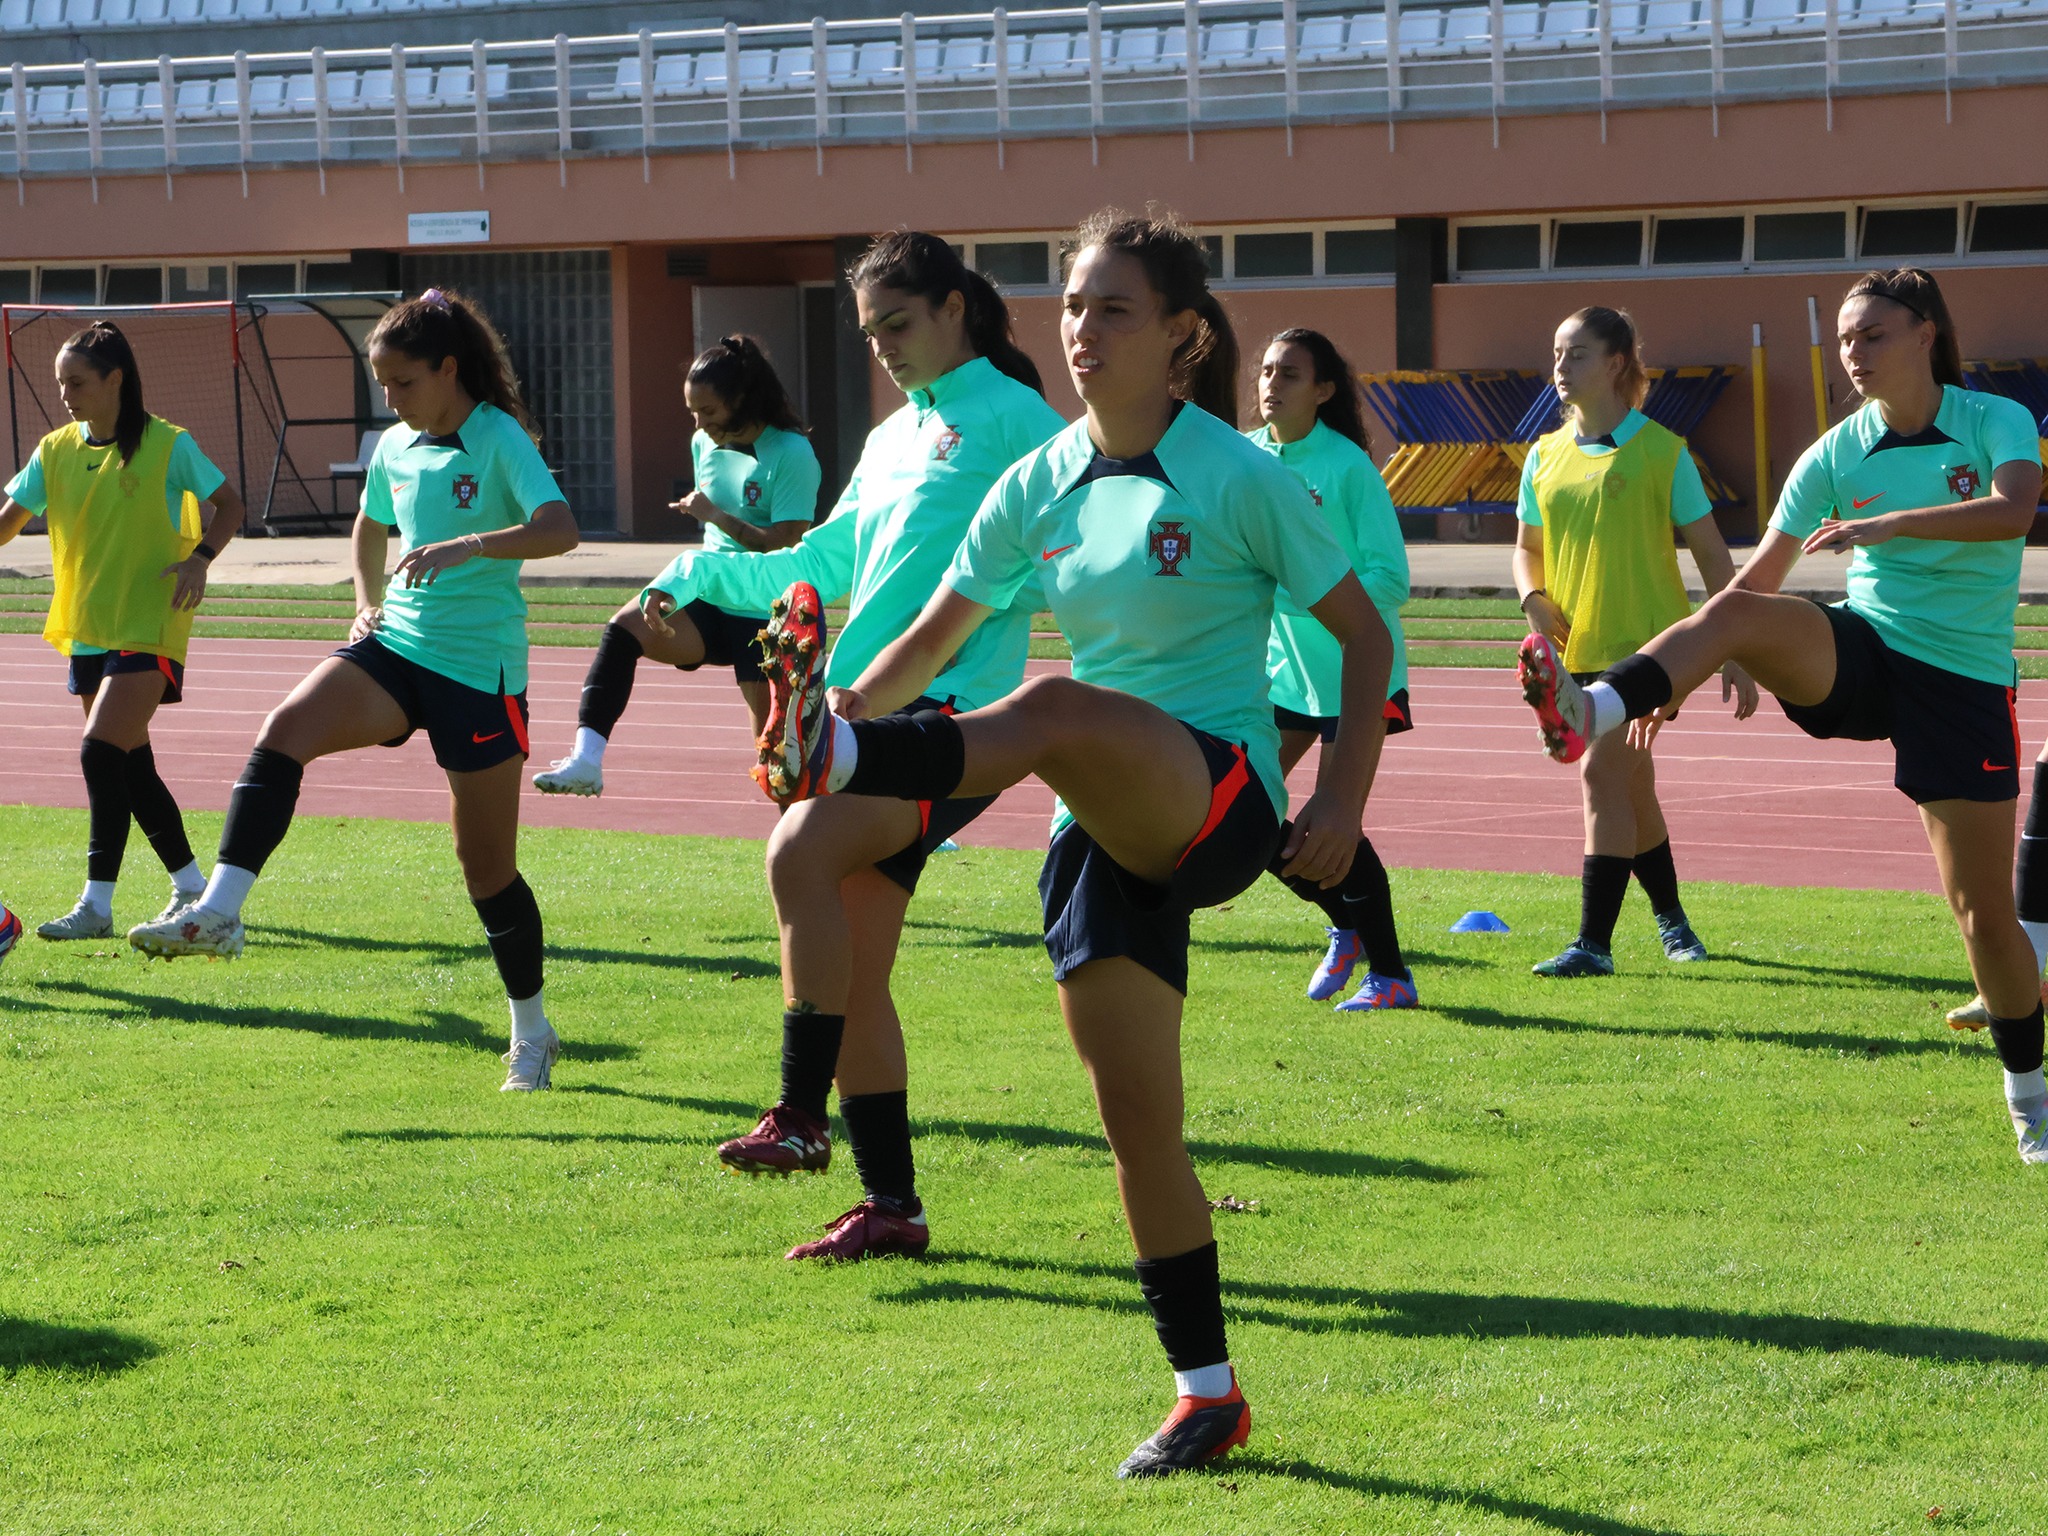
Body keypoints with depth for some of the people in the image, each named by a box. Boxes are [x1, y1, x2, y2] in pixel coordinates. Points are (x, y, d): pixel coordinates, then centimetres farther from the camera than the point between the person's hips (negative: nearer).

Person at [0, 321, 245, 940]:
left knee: (101, 752, -18)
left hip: (149, 628, -6)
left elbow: (229, 505, 1)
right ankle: (190, 884, 27)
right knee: (131, 764, 11)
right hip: (87, 629, 6)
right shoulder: (56, 450, 5)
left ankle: (96, 905, -15)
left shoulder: (167, 444, -8)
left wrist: (200, 558, -15)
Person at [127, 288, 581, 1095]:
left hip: (479, 666, -5)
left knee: (487, 864, 2)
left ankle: (532, 1032, 22)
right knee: (286, 730, -24)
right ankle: (217, 913, -34)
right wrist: (367, 606, 13)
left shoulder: (500, 441, -10)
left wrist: (468, 547, -40)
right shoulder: (395, 448, 10)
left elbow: (559, 529, -27)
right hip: (396, 644, 5)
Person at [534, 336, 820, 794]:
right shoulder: (704, 444, 9)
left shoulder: (791, 454, -13)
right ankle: (585, 761, -35)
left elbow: (787, 547, -19)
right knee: (625, 628, -23)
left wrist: (716, 516, -20)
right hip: (710, 602, 6)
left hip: (766, 619, -6)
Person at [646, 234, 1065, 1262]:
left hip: (948, 713, -9)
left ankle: (801, 1117, -28)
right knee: (852, 975, 4)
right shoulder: (893, 439, 24)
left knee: (801, 853, -31)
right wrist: (699, 575, 17)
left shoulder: (1011, 419, -1)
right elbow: (823, 565, 28)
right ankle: (890, 1206, 10)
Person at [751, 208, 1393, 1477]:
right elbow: (933, 642, 15)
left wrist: (1345, 798, -10)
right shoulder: (1041, 485, 10)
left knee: (1059, 709, -36)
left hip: (1222, 800, -6)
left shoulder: (1241, 480, -5)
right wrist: (839, 702, -2)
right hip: (1105, 832, 6)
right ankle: (1207, 1393, 11)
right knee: (1136, 1116, 2)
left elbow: (1364, 633, 0)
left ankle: (836, 759, -60)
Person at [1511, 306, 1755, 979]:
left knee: (1602, 770, -19)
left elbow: (1711, 554, -2)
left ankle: (1594, 943, -19)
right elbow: (1527, 548, 20)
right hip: (1579, 648, 6)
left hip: (1648, 644, -6)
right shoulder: (1545, 456, 9)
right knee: (1631, 786, 15)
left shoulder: (1661, 451, -5)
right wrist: (1535, 600, -3)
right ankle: (1671, 918, 35)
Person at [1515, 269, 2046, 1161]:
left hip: (1964, 678, -2)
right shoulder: (1836, 453, 4)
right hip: (1860, 652, 2)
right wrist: (1682, 674, 0)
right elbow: (1760, 571, 6)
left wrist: (1885, 523, -35)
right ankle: (1588, 714, -51)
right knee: (1733, 614, -29)